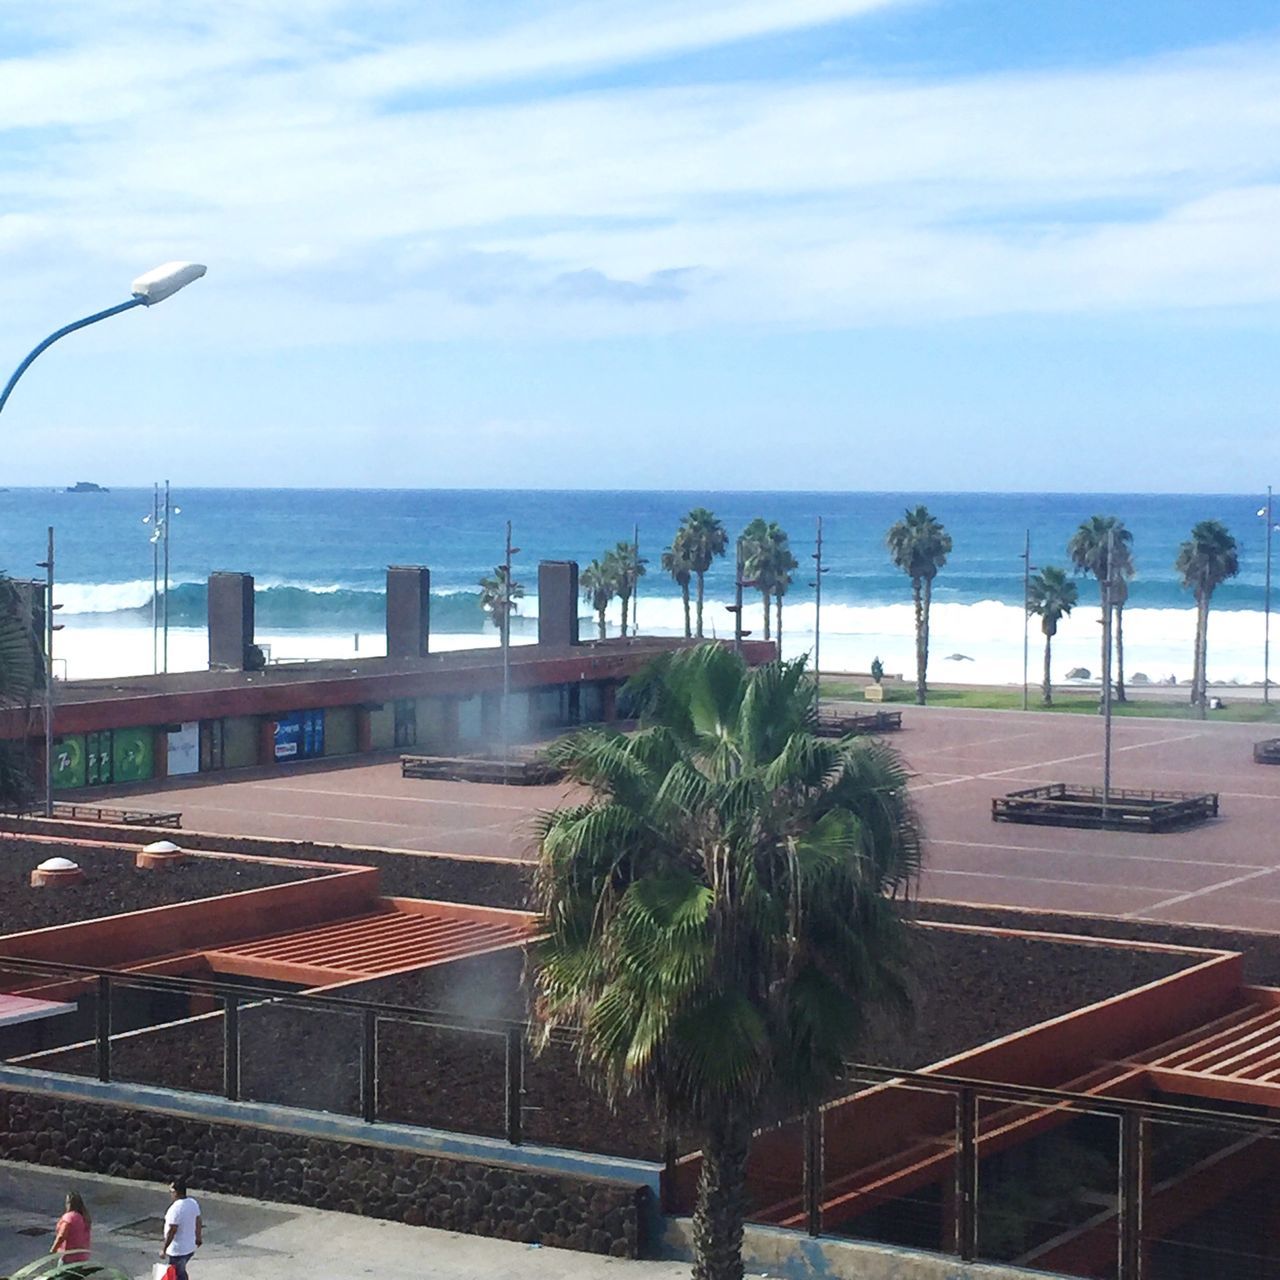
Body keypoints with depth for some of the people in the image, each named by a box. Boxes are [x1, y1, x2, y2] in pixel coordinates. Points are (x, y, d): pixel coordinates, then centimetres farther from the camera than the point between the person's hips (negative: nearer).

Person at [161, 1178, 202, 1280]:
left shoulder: (175, 1209, -27)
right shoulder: (193, 1203, -2)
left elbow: (171, 1232, -25)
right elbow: (199, 1222, 11)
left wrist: (164, 1249, -15)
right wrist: (199, 1237, 26)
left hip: (176, 1250, -8)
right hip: (190, 1247, 8)